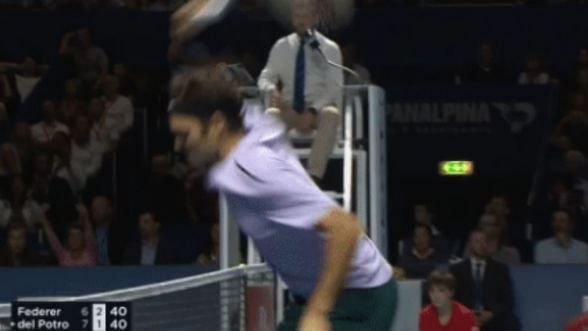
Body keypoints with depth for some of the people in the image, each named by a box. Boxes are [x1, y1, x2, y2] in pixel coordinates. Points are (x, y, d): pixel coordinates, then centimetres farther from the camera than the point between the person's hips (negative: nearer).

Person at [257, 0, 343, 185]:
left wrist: (313, 112, -20)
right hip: (290, 110, 2)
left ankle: (314, 177, -43)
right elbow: (265, 78, 8)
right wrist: (272, 90, -18)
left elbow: (335, 87, -4)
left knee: (331, 114, -38)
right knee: (270, 116, -33)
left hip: (319, 109, -2)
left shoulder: (329, 48, 3)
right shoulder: (282, 47, 11)